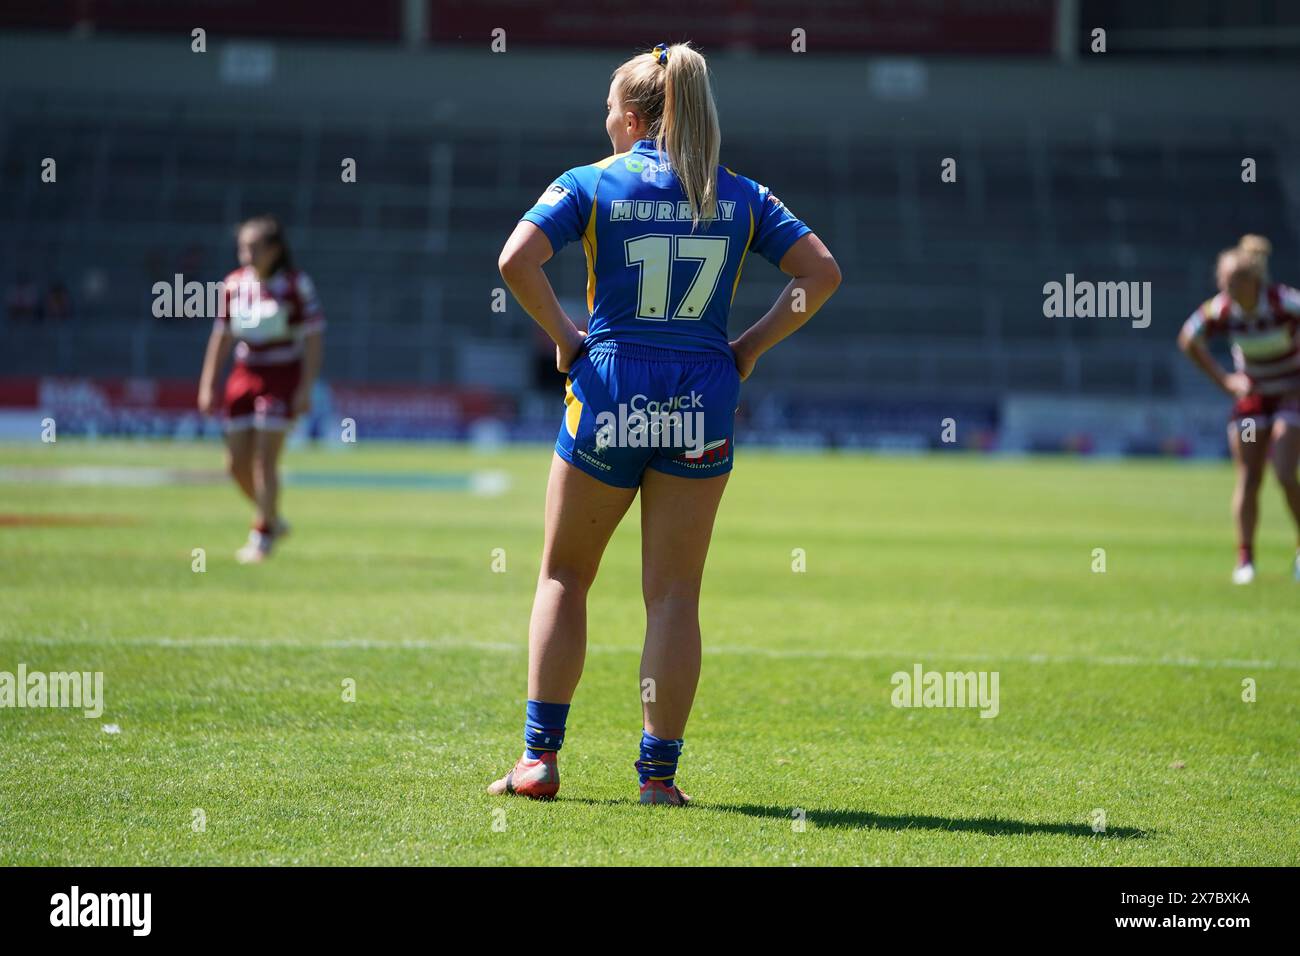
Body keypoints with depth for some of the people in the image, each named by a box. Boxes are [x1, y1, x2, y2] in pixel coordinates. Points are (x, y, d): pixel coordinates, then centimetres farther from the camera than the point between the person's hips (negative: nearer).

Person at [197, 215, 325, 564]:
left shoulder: (296, 285, -10)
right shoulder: (234, 284, 4)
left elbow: (313, 338, -10)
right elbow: (222, 336, 11)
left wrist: (306, 388, -16)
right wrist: (208, 384, 9)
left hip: (282, 378, -5)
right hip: (244, 375, 5)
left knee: (265, 459, -10)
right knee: (236, 462, 4)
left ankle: (262, 535, 2)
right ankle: (273, 520, 26)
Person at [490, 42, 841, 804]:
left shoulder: (592, 184, -1)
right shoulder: (740, 196, 6)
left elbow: (517, 260, -15)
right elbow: (822, 272, 0)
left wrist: (565, 335, -3)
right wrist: (751, 347, 4)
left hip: (609, 389, -1)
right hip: (703, 400, 2)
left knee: (565, 576, 13)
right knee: (675, 595, 6)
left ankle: (540, 758, 8)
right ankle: (659, 771, 4)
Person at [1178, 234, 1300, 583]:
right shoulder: (1220, 311, -16)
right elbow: (1188, 341, 2)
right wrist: (1224, 380, 0)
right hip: (1252, 394, 3)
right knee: (1248, 479, -2)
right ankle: (1245, 560, 7)